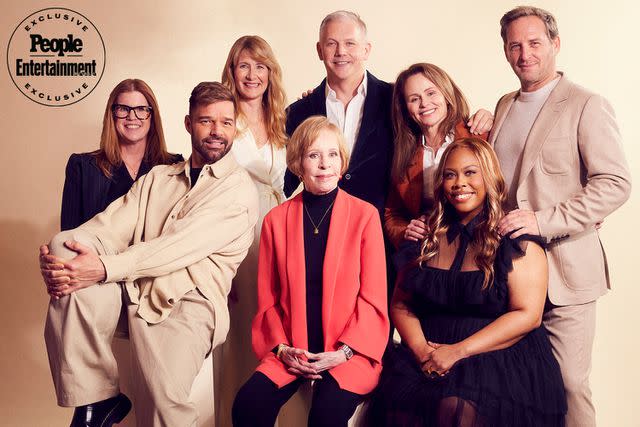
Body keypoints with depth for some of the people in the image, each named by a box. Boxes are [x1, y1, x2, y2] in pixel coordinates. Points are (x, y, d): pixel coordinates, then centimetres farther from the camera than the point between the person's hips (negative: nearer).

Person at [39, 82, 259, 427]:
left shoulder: (239, 189, 3)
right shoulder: (157, 178, 22)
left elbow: (181, 245, -12)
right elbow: (111, 226, 6)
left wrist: (106, 268, -23)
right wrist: (56, 257, -14)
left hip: (185, 302, -5)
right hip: (130, 289, 5)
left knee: (163, 397, -32)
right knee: (65, 244, -21)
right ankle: (95, 399, -13)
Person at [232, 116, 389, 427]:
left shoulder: (365, 215, 0)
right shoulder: (276, 219, 6)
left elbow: (373, 297, -1)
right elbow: (267, 298, 9)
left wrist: (345, 351, -11)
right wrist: (281, 348, -5)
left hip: (349, 351, -2)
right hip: (290, 351, 2)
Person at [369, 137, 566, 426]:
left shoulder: (517, 240, 1)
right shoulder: (428, 239, 13)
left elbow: (528, 315, -8)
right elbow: (400, 305, 12)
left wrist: (458, 351, -14)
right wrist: (421, 349, -8)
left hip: (499, 360, -3)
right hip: (425, 359, 3)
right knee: (401, 400, -27)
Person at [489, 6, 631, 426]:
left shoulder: (586, 106, -6)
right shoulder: (505, 105, 16)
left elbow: (616, 183, -14)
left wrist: (543, 221, -21)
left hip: (562, 270, -5)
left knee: (568, 388, 0)